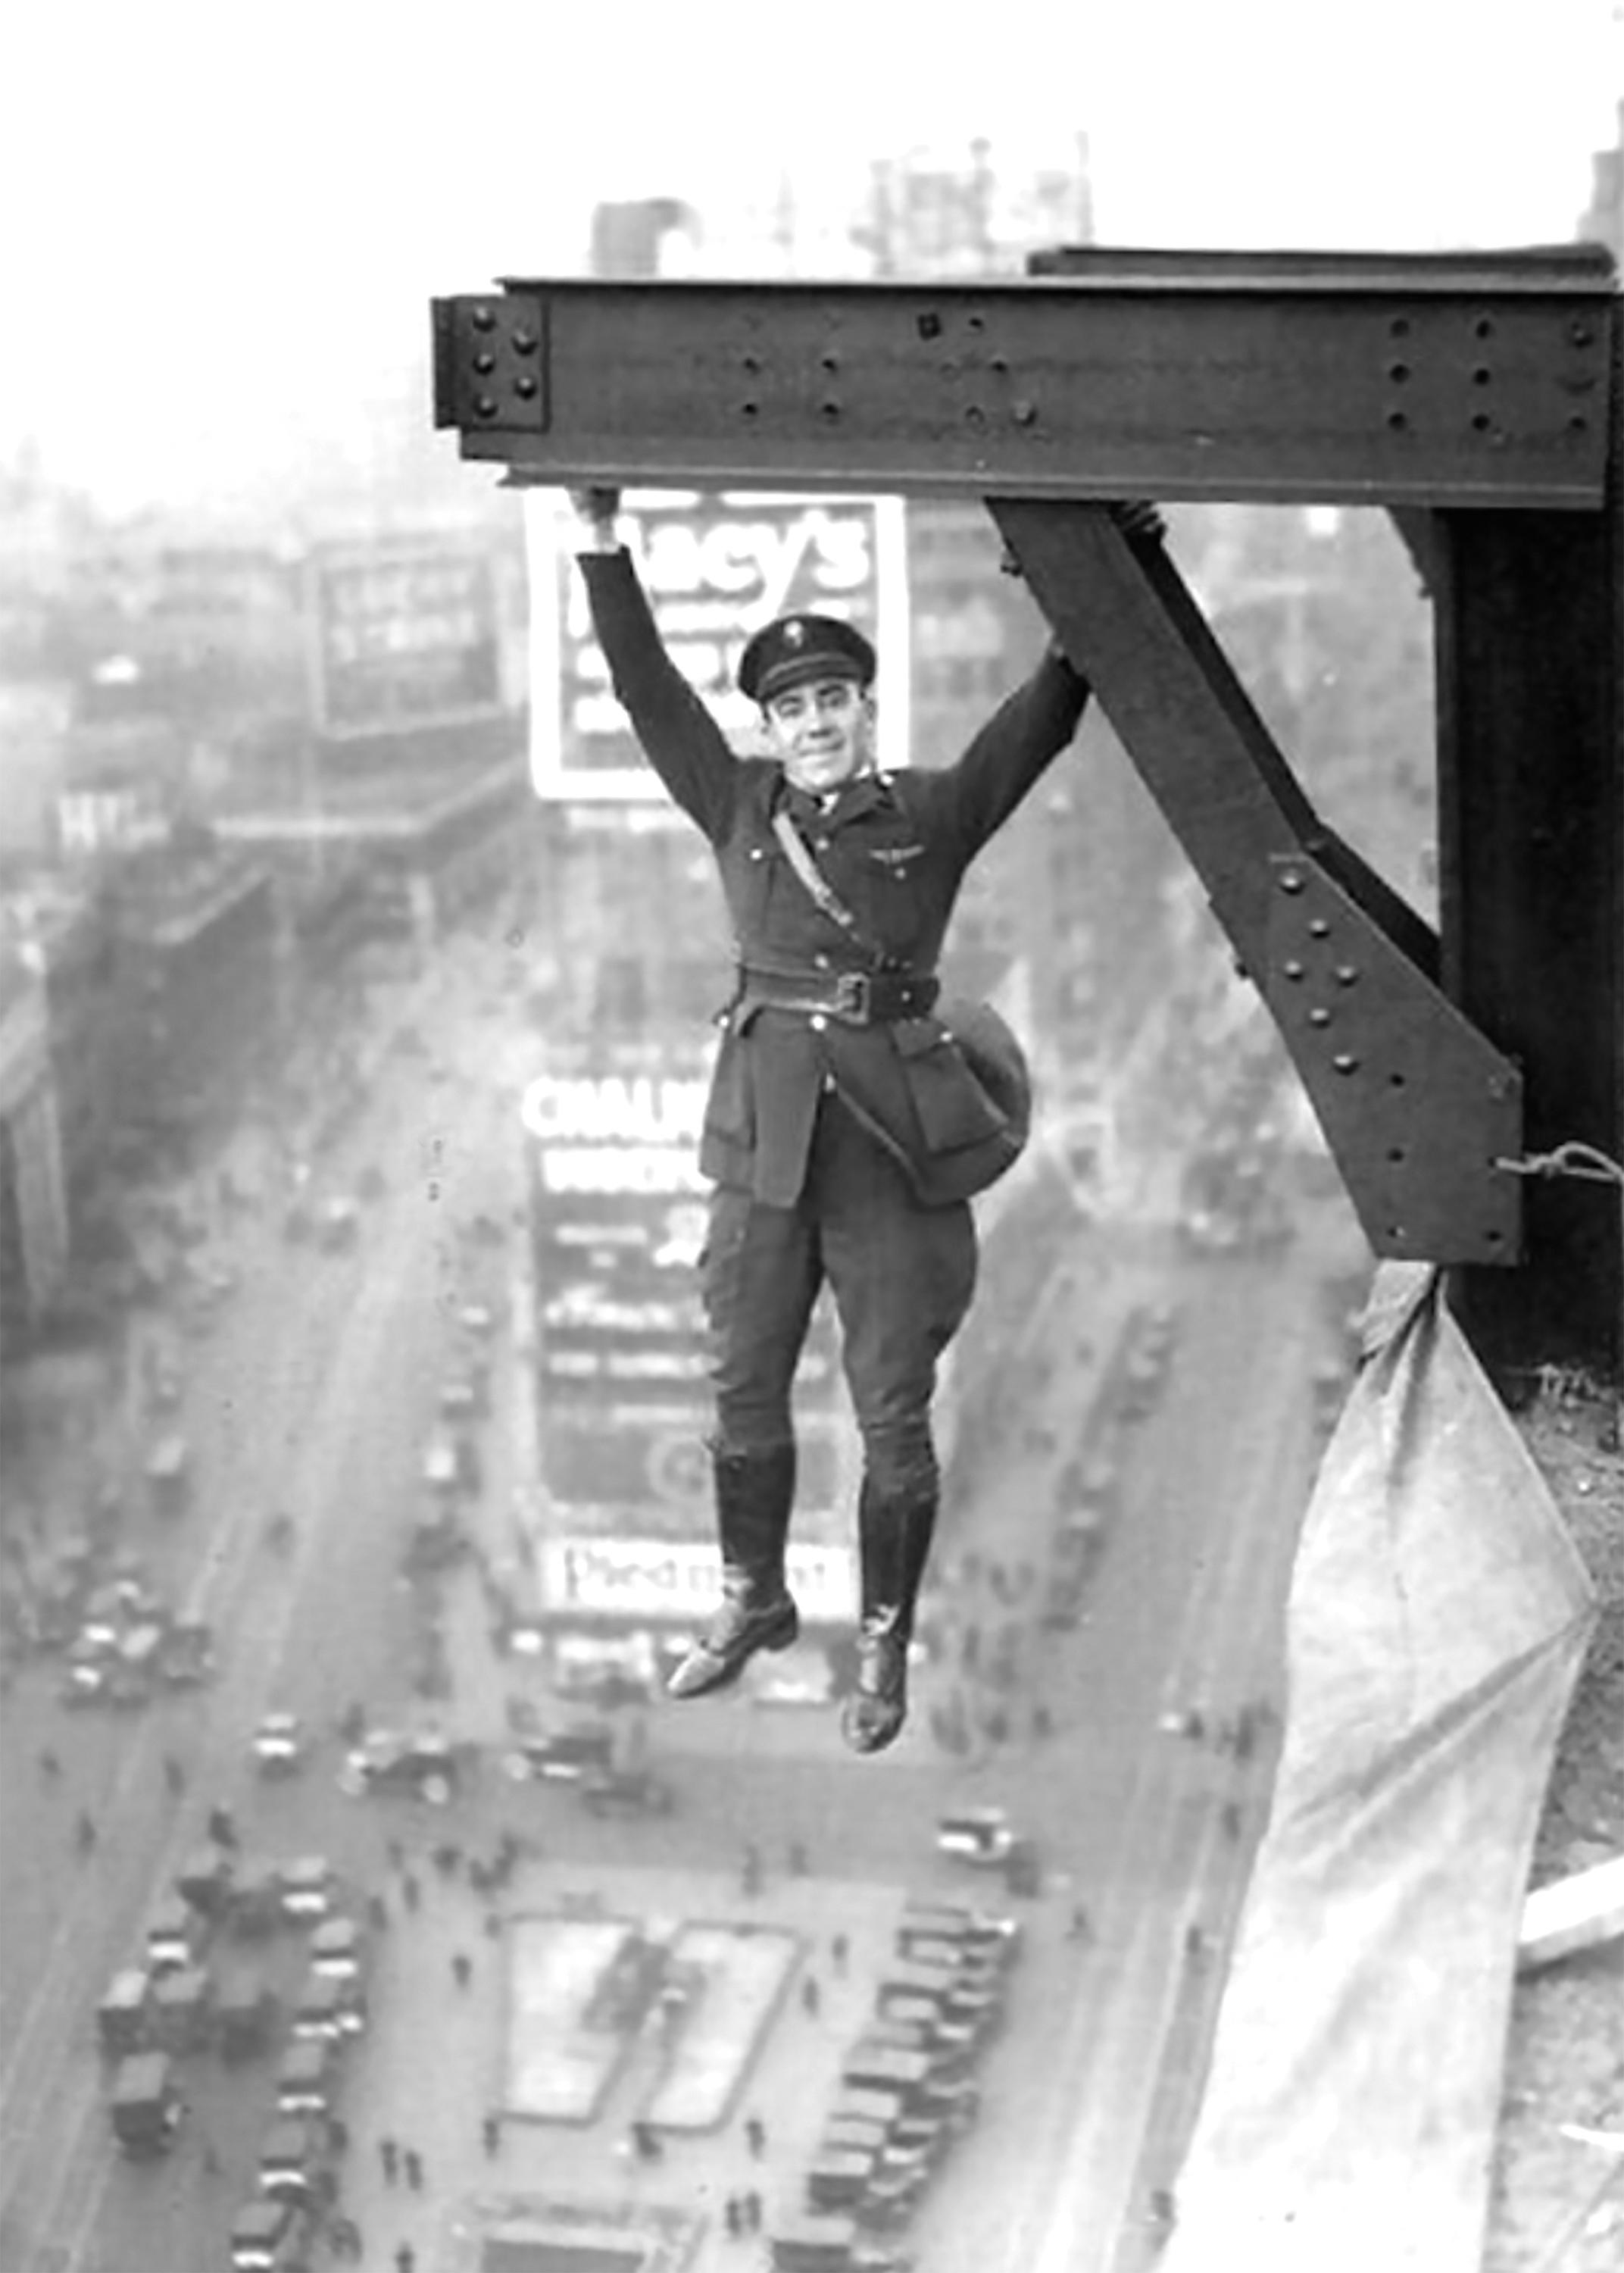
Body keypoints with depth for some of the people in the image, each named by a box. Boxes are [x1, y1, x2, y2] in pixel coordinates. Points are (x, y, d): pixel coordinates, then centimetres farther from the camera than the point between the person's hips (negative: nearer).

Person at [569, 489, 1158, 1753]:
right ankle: (753, 1605, 34)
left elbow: (1044, 718, -3)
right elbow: (649, 690, 4)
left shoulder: (935, 818, 2)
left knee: (894, 1413, 3)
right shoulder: (740, 809, 7)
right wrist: (601, 546, -3)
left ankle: (885, 1651, 17)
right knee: (744, 1391, 13)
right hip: (766, 1134, 3)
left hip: (898, 1139, -2)